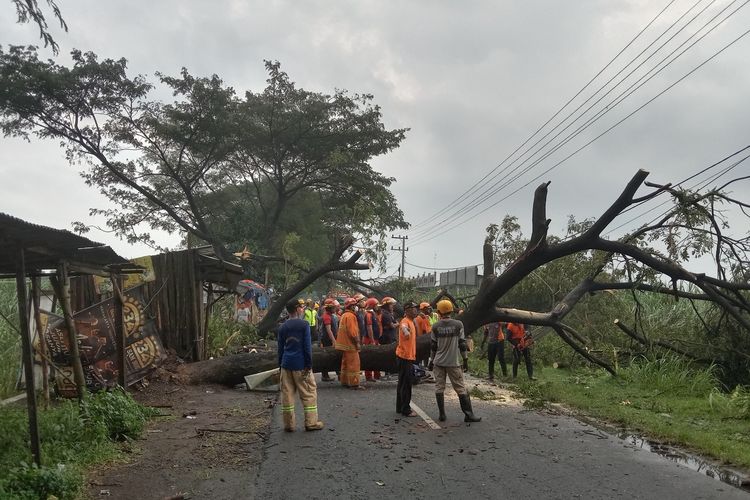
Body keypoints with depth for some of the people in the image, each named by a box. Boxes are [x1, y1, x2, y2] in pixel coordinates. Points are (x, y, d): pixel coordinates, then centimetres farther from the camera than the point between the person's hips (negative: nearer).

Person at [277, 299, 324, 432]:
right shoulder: (304, 324, -7)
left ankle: (288, 424, 11)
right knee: (309, 393, 5)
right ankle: (311, 422, 6)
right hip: (300, 365, -5)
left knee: (287, 394, 8)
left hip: (286, 365, 5)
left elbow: (280, 348, 12)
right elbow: (307, 346, -10)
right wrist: (309, 365, -6)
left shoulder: (283, 327, 8)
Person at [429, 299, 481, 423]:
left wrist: (431, 361, 15)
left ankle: (442, 414, 8)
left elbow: (433, 346, 4)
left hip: (438, 362, 1)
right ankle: (468, 414, 6)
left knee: (439, 388, 9)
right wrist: (465, 360, 6)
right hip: (453, 362, -1)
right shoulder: (458, 324, -5)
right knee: (461, 388, 5)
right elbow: (462, 344, -3)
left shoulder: (436, 327, -2)